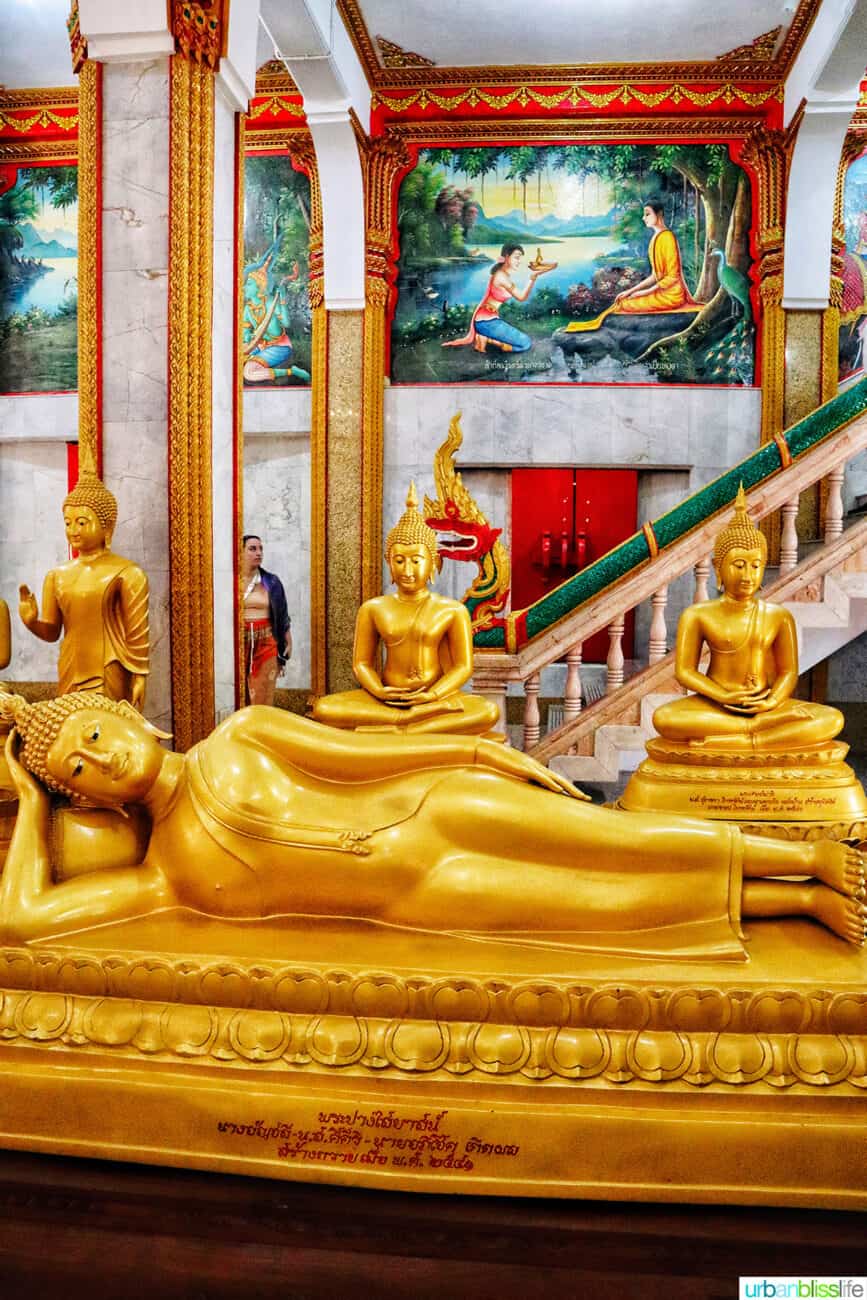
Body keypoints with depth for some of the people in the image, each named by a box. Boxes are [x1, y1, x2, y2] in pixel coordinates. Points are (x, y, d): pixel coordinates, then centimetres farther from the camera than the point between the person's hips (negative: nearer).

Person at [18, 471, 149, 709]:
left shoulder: (127, 574, -7)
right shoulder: (56, 576, 9)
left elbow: (137, 636, -7)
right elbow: (51, 632, 12)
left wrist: (139, 680, -10)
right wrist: (31, 621, -8)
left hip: (109, 678, -5)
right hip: (69, 675, 5)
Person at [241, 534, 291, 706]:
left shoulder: (271, 582, 8)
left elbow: (282, 614, 12)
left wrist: (289, 642, 7)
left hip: (266, 642, 1)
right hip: (239, 641, -1)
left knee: (263, 698, -1)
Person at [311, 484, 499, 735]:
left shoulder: (453, 611, 3)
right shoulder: (373, 609, 8)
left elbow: (463, 666, 1)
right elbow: (361, 663, 7)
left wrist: (433, 695, -18)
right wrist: (378, 691, -15)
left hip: (438, 697, -1)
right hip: (385, 700, 1)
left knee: (489, 712, -31)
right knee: (323, 709, -25)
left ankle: (389, 732, -31)